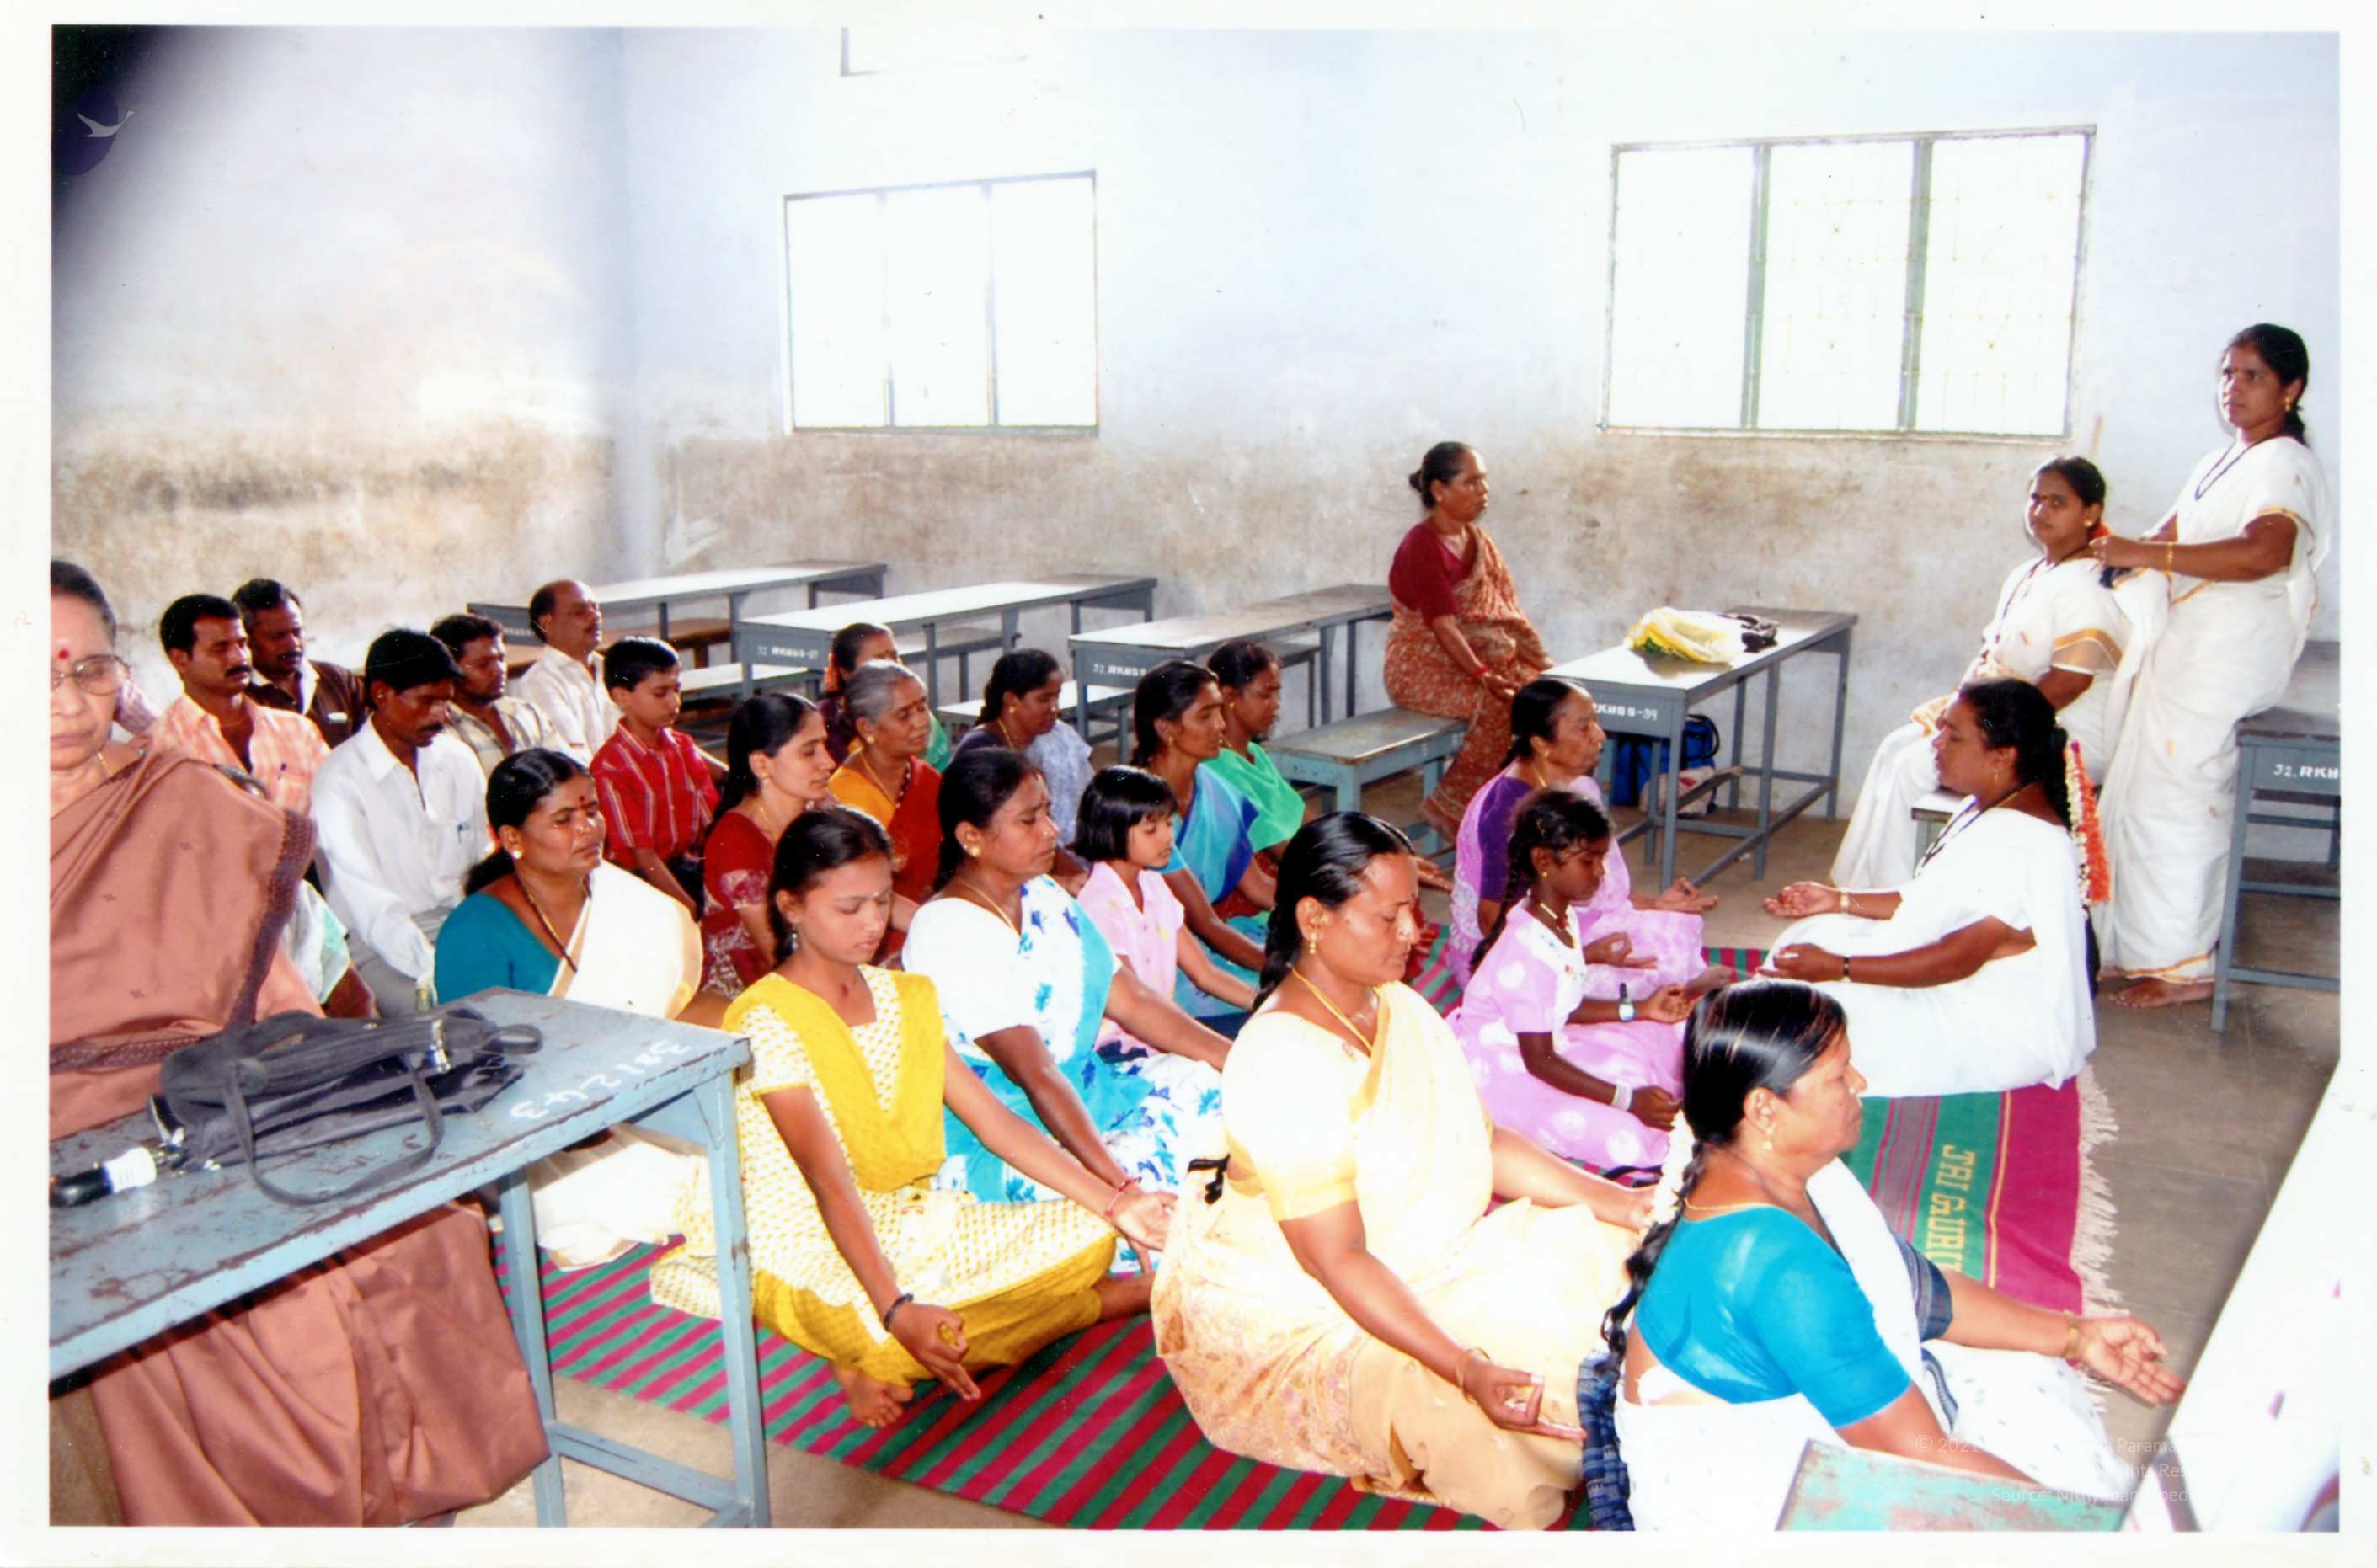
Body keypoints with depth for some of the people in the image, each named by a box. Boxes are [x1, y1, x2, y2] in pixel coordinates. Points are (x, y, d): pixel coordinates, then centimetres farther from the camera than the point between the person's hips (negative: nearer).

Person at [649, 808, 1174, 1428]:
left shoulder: (903, 998, 7)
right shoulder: (767, 1021, -15)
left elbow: (993, 1119, 4)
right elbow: (830, 1183, -25)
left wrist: (1113, 1204, -4)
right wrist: (897, 1310, -36)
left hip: (911, 1221, 7)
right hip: (808, 1247, -7)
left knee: (1086, 1235, -9)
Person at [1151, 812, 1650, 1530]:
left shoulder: (1399, 1006, 2)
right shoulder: (1283, 1060, -27)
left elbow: (1480, 1142, 6)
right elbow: (1333, 1260, -28)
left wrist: (1628, 1206, -2)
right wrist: (1468, 1370, -37)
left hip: (1424, 1255, 9)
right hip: (1296, 1317, -9)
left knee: (1601, 1252, -3)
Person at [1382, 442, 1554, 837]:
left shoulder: (1478, 541, 12)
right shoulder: (1421, 547, -13)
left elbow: (1509, 611, 9)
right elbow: (1443, 624, -22)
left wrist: (1542, 661, -4)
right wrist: (1482, 676, -30)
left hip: (1483, 658, 8)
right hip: (1425, 667, -8)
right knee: (1500, 705, -30)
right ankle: (1454, 810, -17)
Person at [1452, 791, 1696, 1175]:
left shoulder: (1565, 918, -1)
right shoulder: (1527, 952, -29)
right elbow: (1539, 1062, -25)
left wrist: (1640, 1009, 4)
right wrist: (1628, 1099, -26)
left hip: (1548, 1043, 10)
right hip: (1505, 1072, -10)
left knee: (1669, 1037, 12)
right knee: (1623, 1133, -23)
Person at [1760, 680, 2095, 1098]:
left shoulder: (2023, 847, -28)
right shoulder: (1991, 812, 5)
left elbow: (1959, 959, -29)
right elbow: (1933, 901, 13)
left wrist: (1839, 968, -28)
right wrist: (1839, 900, 6)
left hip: (1999, 1035, -11)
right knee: (1814, 935, 10)